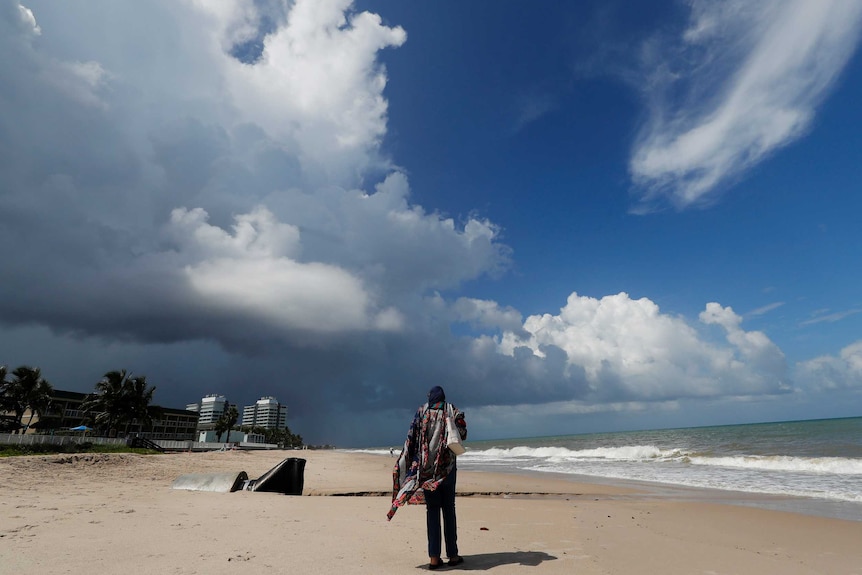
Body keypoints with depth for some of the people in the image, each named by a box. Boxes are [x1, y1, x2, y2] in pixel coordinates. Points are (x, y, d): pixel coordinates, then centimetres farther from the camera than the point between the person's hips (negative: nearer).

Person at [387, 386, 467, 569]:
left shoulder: (422, 411, 3)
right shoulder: (452, 411, 2)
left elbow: (411, 438, -2)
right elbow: (462, 434, -6)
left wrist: (409, 463, 6)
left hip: (425, 467, 1)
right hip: (447, 466, 0)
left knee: (432, 509, 6)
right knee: (449, 509, 9)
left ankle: (434, 557, 3)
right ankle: (452, 555, 13)